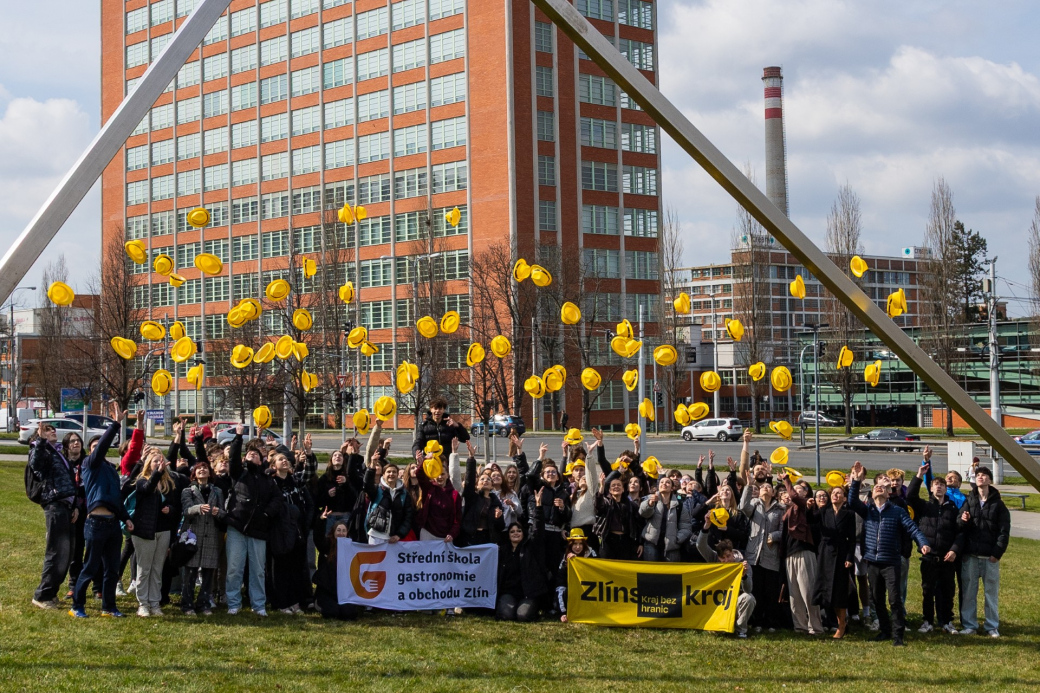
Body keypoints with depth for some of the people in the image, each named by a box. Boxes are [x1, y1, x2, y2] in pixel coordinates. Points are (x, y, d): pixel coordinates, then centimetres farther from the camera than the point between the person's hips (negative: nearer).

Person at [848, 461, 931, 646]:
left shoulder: (897, 511, 2)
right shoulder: (867, 510, 9)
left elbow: (912, 529, -6)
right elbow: (852, 501, -8)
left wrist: (923, 543, -24)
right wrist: (856, 481, -19)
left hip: (891, 562, -4)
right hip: (872, 562, 4)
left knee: (895, 599, -10)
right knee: (877, 600, 12)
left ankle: (897, 635, -7)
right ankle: (885, 630, 26)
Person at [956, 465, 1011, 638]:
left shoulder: (998, 504, 3)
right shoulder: (969, 501, 9)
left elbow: (1004, 531, 0)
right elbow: (960, 527, 6)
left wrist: (998, 552, -8)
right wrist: (962, 520, -16)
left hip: (990, 557, -1)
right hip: (970, 555, 1)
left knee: (991, 592, 3)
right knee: (968, 592, 2)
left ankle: (992, 626, 11)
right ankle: (969, 625, 9)